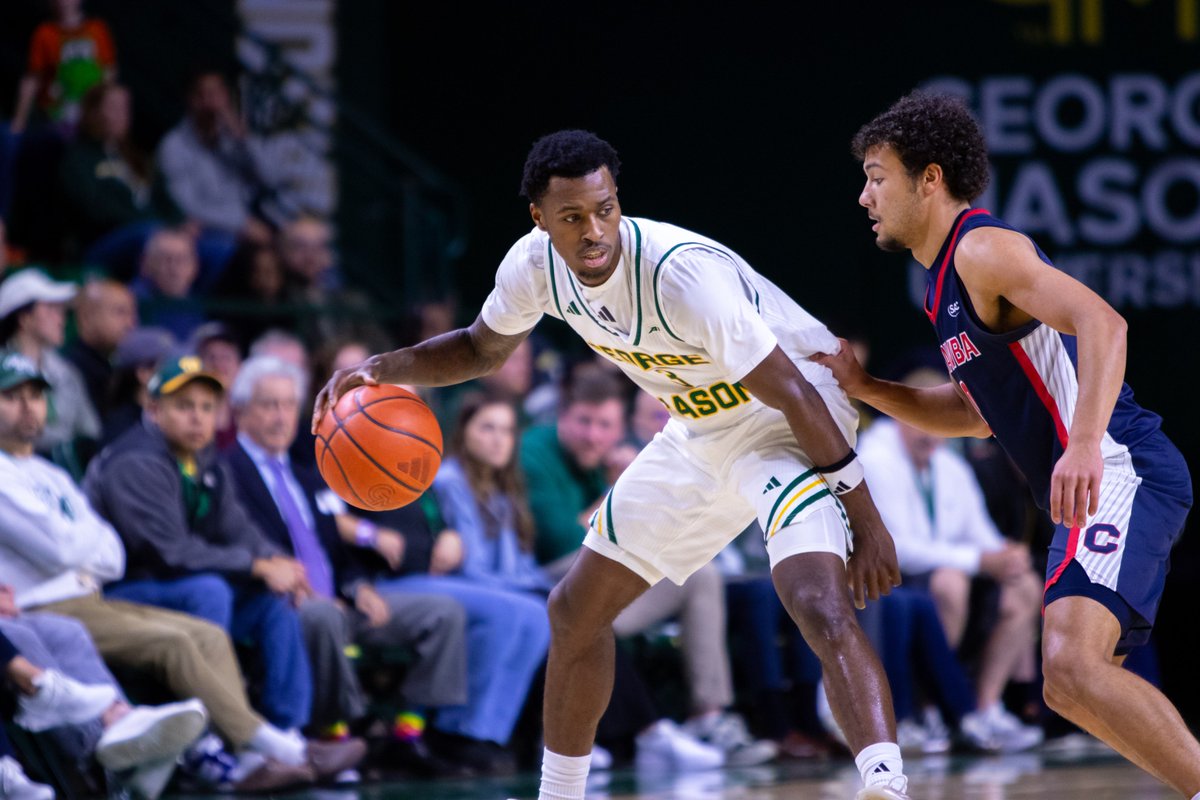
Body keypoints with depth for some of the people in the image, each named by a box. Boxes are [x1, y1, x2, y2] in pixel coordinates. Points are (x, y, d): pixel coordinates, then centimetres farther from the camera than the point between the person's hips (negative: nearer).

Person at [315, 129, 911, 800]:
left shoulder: (682, 273, -34)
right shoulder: (537, 264, -13)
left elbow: (794, 394, -30)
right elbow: (484, 348, 9)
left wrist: (867, 521, -28)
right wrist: (383, 369, -9)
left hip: (789, 422, -8)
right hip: (700, 435, 8)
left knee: (821, 606, -32)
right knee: (577, 610, 13)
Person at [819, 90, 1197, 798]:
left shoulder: (984, 248, -10)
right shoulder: (948, 281, 21)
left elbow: (1102, 322, -25)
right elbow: (977, 414, 31)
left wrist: (1084, 444, -37)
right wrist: (865, 388, 20)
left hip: (1119, 473, -11)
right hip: (1095, 488, 11)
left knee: (1071, 671, -28)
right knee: (1079, 685, 19)